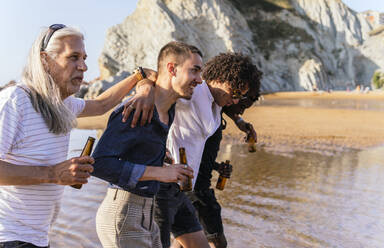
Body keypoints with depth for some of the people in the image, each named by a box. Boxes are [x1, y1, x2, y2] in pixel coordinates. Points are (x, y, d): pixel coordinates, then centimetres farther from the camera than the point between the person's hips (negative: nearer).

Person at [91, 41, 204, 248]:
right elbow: (98, 163, -25)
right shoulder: (135, 113, -20)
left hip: (144, 215, 9)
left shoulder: (168, 111, 8)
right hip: (122, 216, -9)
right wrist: (159, 172, -25)